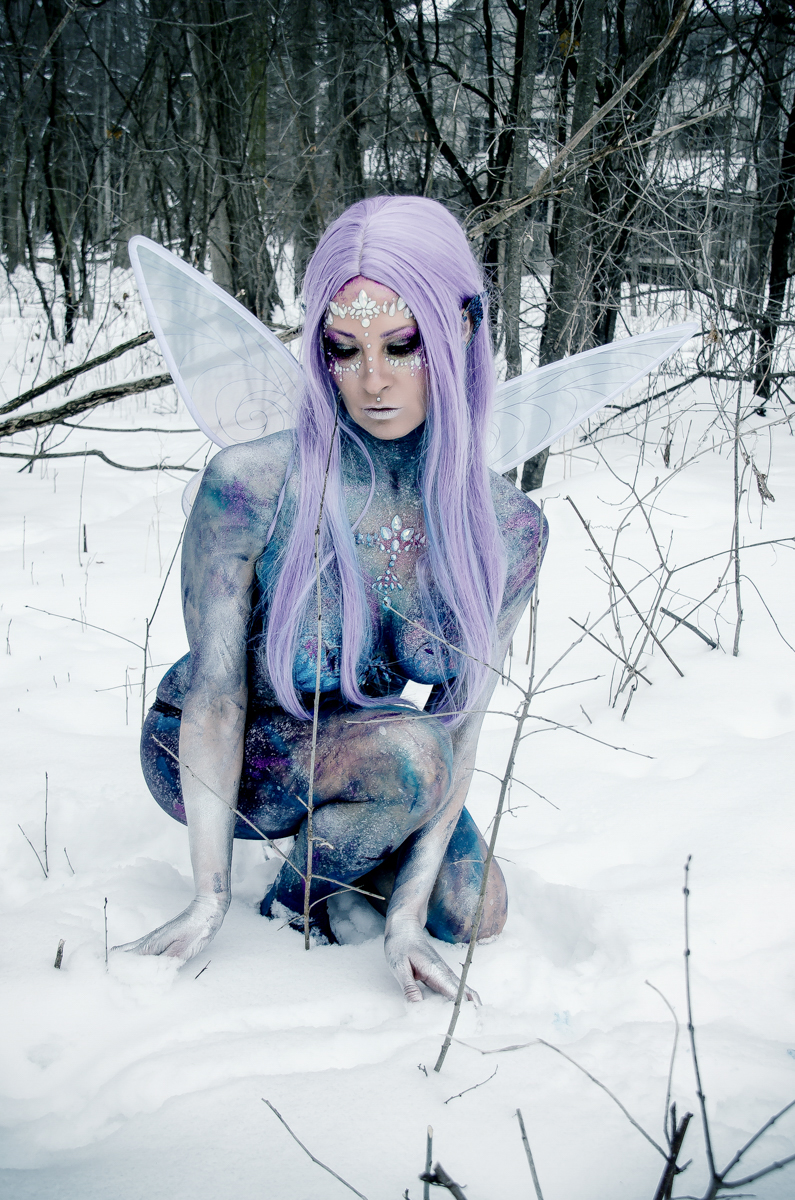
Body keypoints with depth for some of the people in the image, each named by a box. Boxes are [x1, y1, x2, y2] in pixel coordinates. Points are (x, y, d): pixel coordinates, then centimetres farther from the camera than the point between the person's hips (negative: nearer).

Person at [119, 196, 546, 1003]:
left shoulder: (508, 531, -18)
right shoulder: (250, 485, -30)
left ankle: (322, 837, 22)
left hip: (352, 744, 5)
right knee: (406, 752, -32)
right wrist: (209, 899, -20)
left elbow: (462, 720, -13)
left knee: (476, 915, -5)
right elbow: (215, 699, -23)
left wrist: (406, 913, -17)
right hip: (210, 757, -4)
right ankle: (291, 901, -1)